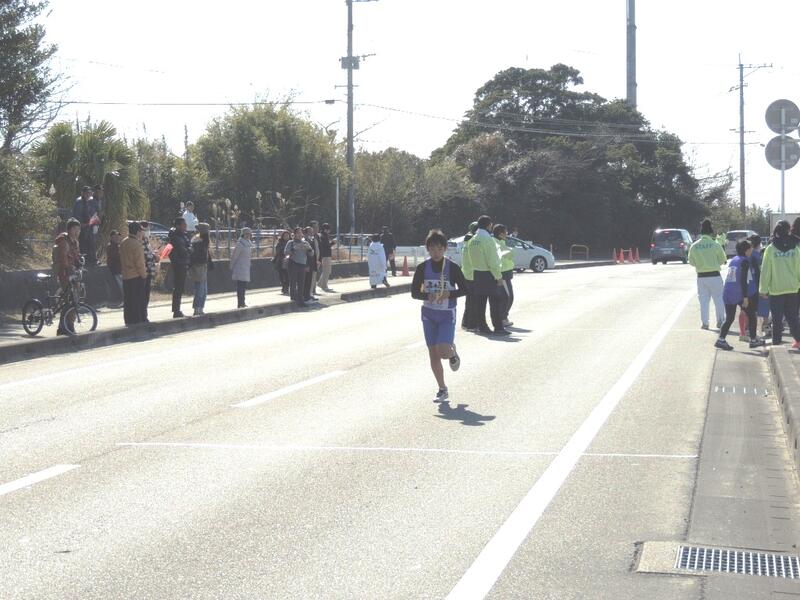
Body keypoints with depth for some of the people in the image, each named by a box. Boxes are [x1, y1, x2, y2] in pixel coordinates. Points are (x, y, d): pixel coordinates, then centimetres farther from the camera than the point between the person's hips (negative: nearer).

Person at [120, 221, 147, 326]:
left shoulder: (123, 243, 9)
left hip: (125, 276, 8)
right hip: (136, 276, -8)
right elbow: (139, 262, -17)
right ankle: (138, 321, -2)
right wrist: (144, 274, -5)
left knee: (128, 301, 12)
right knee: (138, 301, -3)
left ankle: (128, 321, 17)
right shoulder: (137, 244, -17)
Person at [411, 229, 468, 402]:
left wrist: (449, 294, -20)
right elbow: (414, 292, 0)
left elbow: (464, 289, -2)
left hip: (447, 315, -3)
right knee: (433, 354, 4)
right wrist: (428, 296, -20)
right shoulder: (422, 268, -3)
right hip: (429, 314, 3)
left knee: (443, 351, -19)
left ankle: (453, 352, 20)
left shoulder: (452, 267, -8)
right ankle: (442, 390, 17)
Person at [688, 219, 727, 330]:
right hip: (714, 275, -2)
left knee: (703, 300, 10)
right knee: (718, 298, 10)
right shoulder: (715, 245, -10)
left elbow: (691, 262, 6)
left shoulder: (694, 246, -3)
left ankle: (704, 322, 8)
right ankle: (720, 321, 10)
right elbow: (723, 260, 0)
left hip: (701, 277, 2)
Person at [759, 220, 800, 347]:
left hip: (776, 289, -3)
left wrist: (763, 289, 0)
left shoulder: (770, 249, -8)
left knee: (777, 319, 4)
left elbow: (766, 270, -6)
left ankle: (776, 342, 4)